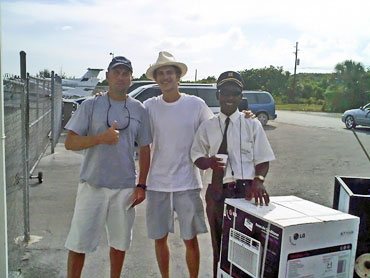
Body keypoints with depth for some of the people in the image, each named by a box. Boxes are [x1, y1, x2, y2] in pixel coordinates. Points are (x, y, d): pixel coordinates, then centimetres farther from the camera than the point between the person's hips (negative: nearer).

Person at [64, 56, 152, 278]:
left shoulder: (139, 109, 5)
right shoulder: (91, 105, -1)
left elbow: (144, 149, 8)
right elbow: (70, 142, -6)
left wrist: (141, 185, 2)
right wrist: (101, 137, -23)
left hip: (125, 188, 2)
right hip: (92, 185, -2)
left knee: (120, 241, 15)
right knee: (80, 242, 5)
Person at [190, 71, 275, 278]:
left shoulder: (252, 125, 1)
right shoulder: (207, 126, 6)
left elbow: (263, 160, 1)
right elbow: (197, 156, 9)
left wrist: (258, 180, -19)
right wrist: (209, 162, -14)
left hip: (245, 190, -2)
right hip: (216, 191, 2)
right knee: (219, 244, 14)